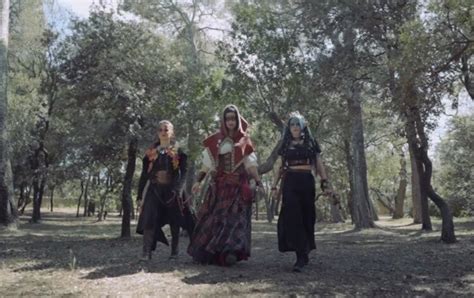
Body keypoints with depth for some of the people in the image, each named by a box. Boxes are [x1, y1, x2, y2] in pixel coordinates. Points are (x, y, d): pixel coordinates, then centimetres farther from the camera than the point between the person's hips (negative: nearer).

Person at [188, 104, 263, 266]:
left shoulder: (244, 140, 6)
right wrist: (199, 181, 1)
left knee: (234, 218, -6)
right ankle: (208, 252, 11)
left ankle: (230, 253, -6)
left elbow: (250, 165, 4)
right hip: (218, 184, 1)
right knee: (214, 218, 0)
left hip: (238, 185, -1)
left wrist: (258, 183, -4)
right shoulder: (216, 140, 7)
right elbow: (208, 163, 7)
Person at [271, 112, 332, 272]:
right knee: (293, 217, -11)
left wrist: (325, 183, -4)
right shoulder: (286, 145, 13)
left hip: (306, 182, 0)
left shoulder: (311, 143, 9)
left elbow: (319, 164, 6)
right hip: (290, 183, 1)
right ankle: (302, 256, -11)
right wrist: (274, 185, 11)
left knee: (306, 217, 2)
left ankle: (304, 255, 18)